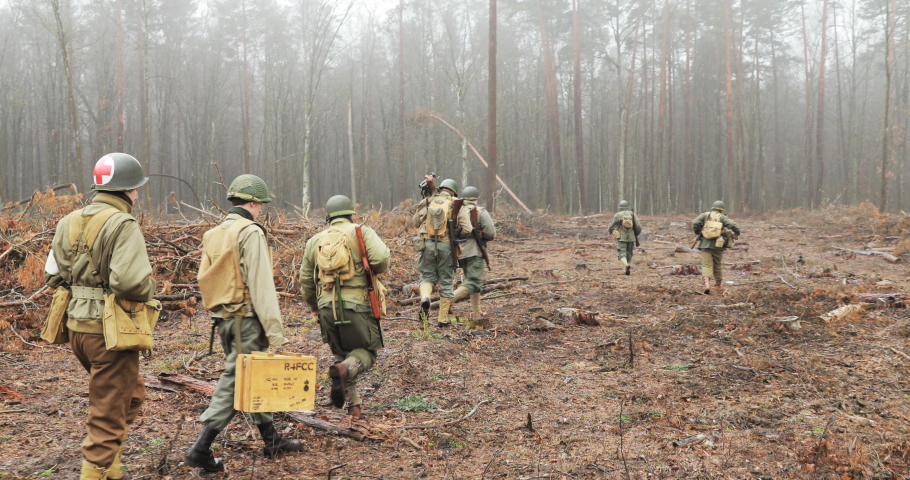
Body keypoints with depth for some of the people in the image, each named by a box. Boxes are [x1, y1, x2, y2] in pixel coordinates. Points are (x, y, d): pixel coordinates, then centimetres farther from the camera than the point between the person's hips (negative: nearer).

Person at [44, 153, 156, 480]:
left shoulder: (69, 222, 8)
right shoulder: (123, 225, -16)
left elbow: (52, 276, 10)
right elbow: (130, 281, -28)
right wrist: (149, 290, -8)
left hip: (77, 326, 8)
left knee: (132, 394, 25)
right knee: (108, 415, 4)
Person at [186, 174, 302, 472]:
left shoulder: (213, 235, 13)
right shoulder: (250, 233, -13)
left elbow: (204, 279, 13)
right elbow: (261, 286, -17)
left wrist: (217, 310, 20)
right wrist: (275, 332, -17)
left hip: (223, 317, 9)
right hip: (246, 318, -9)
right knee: (234, 382, -1)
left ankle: (271, 440, 26)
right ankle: (201, 450, 2)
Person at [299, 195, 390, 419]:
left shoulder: (315, 241, 14)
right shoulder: (361, 232, 1)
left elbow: (306, 279, 19)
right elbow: (381, 258, -15)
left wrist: (314, 306, 34)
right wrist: (375, 270, 8)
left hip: (327, 307, 4)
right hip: (357, 305, -4)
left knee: (342, 355, 18)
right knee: (366, 352, 10)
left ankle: (354, 406, 15)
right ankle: (344, 369, -21)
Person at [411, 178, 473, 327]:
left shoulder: (426, 202, 6)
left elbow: (415, 223, 16)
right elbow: (467, 230, -6)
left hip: (427, 244, 1)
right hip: (446, 246, -1)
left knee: (427, 276, 18)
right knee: (446, 281, 11)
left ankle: (425, 298, -14)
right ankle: (443, 319, 16)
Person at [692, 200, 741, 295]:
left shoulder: (705, 215, 4)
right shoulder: (722, 217, 2)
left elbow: (695, 223, -9)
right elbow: (733, 225, -10)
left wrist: (698, 232, 9)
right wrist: (736, 234, 10)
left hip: (705, 244, 0)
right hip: (717, 245, 0)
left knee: (706, 265, -3)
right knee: (718, 265, 17)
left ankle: (707, 284, -24)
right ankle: (719, 284, 32)